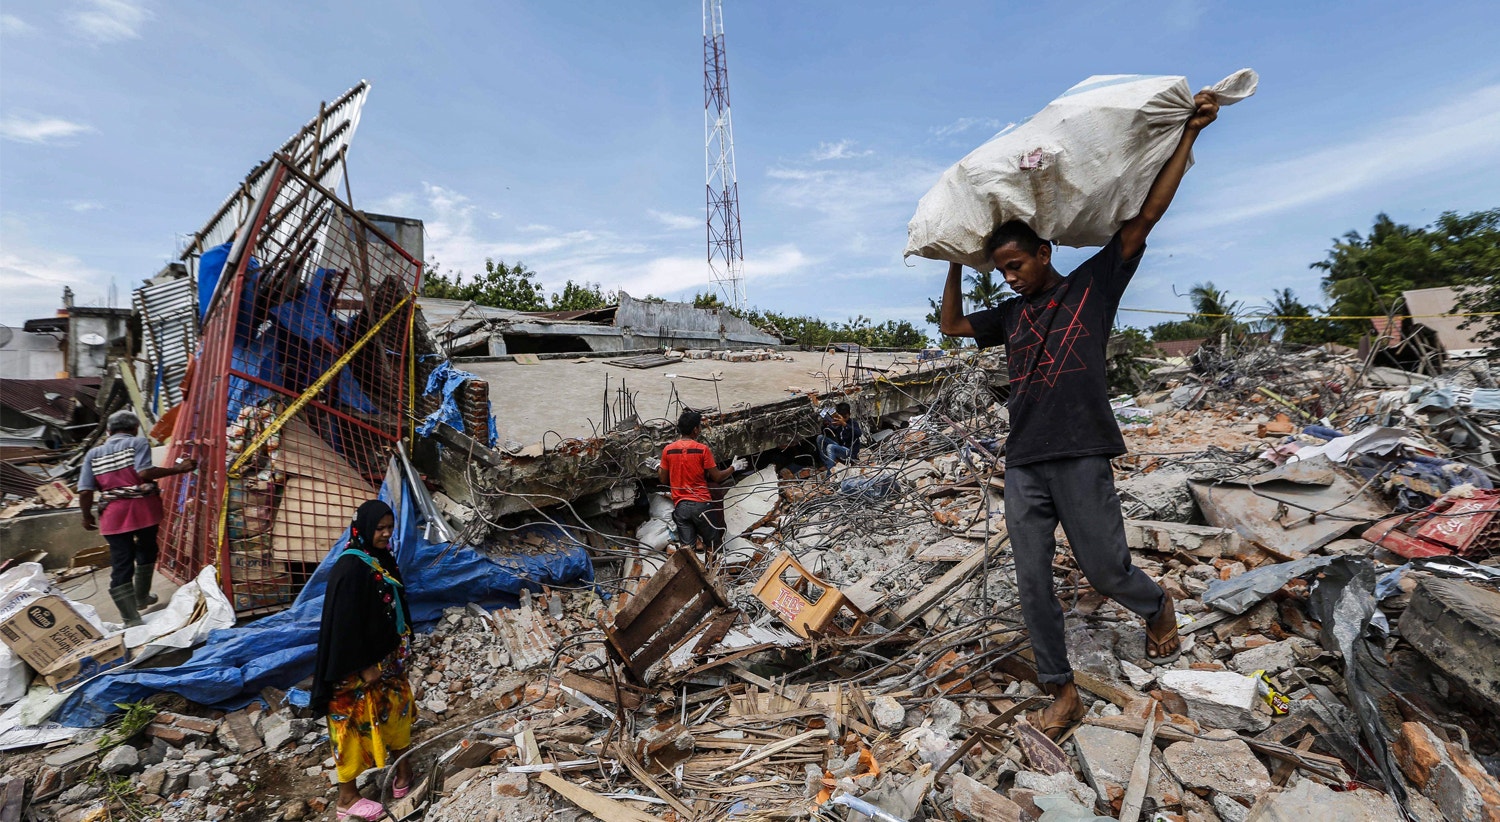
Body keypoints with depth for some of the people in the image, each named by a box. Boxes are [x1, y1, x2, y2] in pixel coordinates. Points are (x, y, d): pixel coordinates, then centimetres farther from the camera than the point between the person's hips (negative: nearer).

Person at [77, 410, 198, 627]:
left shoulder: (93, 453, 10)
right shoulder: (139, 442, -1)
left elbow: (85, 491, 4)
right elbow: (144, 473, -17)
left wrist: (87, 517, 16)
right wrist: (178, 469, -14)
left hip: (113, 514, 2)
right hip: (143, 508, -2)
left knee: (120, 564, 4)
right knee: (146, 552, 21)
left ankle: (131, 619, 2)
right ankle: (141, 598, 37)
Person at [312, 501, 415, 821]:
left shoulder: (383, 559, 2)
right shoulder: (350, 567, -25)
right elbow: (345, 621, -23)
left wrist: (404, 644, 14)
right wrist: (363, 666, -19)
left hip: (388, 657, 9)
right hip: (362, 664, -9)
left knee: (396, 708, 21)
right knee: (358, 722, 7)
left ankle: (402, 766, 41)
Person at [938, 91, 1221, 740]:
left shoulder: (1092, 284, 5)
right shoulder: (1011, 315, 17)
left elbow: (1147, 215, 1)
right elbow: (952, 326, 24)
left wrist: (1189, 133, 3)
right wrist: (957, 265, 22)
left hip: (1080, 459, -4)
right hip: (1023, 465, 5)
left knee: (1106, 571, 5)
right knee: (1032, 583, 5)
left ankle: (1159, 609, 41)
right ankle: (1062, 692, 20)